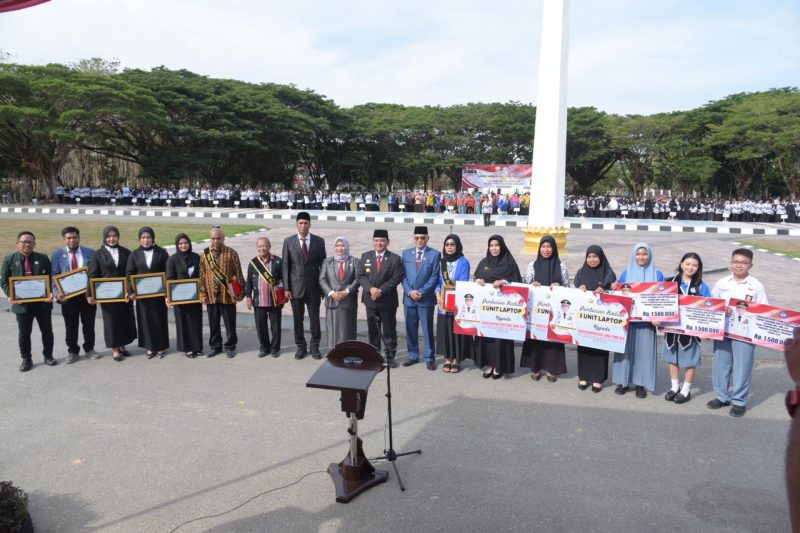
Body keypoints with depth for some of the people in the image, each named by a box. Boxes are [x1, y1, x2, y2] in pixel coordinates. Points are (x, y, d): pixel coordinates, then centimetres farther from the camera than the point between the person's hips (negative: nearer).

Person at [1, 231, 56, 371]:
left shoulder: (43, 258, 3)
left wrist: (51, 293, -13)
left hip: (43, 302, 1)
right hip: (22, 303, -1)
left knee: (47, 330, 10)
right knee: (24, 333, 8)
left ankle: (48, 356, 25)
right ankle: (26, 359, 20)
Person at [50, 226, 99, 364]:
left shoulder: (90, 252, 1)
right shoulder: (57, 254, 1)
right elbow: (54, 276, -2)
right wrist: (57, 293, -15)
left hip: (88, 293, 0)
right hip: (68, 295, 0)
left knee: (89, 324, 11)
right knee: (71, 326, 9)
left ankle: (89, 349, 26)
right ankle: (72, 351, 22)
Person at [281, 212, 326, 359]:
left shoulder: (319, 241, 0)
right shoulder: (288, 241, 1)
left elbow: (323, 265, 3)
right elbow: (285, 266, 1)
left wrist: (324, 287, 1)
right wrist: (286, 288, -3)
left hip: (314, 287, 0)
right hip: (296, 287, 0)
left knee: (315, 319, 6)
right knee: (297, 320, 7)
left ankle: (315, 347, 21)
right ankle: (301, 347, 22)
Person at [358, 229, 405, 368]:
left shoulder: (395, 258, -3)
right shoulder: (365, 256, 6)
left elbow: (396, 278, -10)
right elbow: (361, 276, 0)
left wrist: (381, 290, -18)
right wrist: (371, 288, -17)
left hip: (388, 300, -2)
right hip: (370, 299, 3)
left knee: (389, 330, 5)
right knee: (373, 329, 12)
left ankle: (390, 356, 16)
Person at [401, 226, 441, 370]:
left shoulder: (435, 254, -1)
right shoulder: (406, 253, 10)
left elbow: (435, 277, -6)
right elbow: (403, 275, 6)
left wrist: (422, 292, -13)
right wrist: (409, 291, -8)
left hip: (426, 298, -3)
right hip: (409, 298, 3)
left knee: (427, 329, 1)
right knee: (410, 329, 10)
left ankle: (429, 358, 11)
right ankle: (413, 356, 22)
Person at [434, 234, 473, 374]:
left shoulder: (463, 262, -6)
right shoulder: (441, 262, 8)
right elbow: (438, 281, 7)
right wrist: (438, 296, -9)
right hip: (443, 303, 4)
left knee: (457, 331, 2)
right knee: (445, 331, 8)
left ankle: (457, 360, 13)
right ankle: (447, 359, 19)